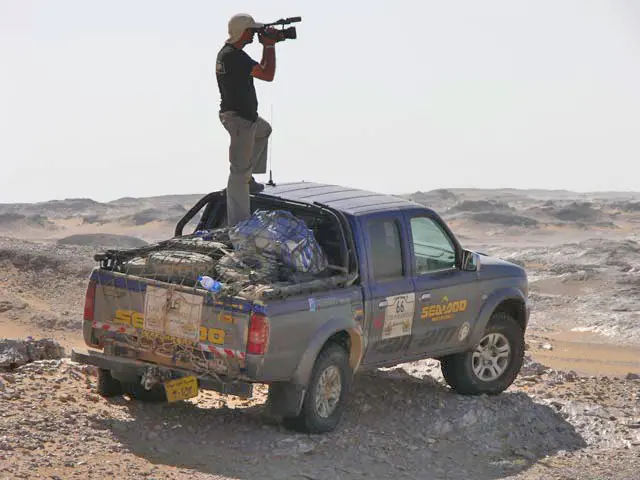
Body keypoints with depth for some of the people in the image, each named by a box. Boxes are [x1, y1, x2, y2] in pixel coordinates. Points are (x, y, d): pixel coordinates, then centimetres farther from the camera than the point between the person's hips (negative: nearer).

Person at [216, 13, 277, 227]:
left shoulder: (226, 52, 10)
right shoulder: (236, 56, -24)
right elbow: (268, 75, -24)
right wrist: (269, 45, -16)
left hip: (239, 113, 11)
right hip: (239, 118, -11)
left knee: (264, 130, 38)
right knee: (239, 170, -8)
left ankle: (249, 177, 37)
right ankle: (237, 225, -7)